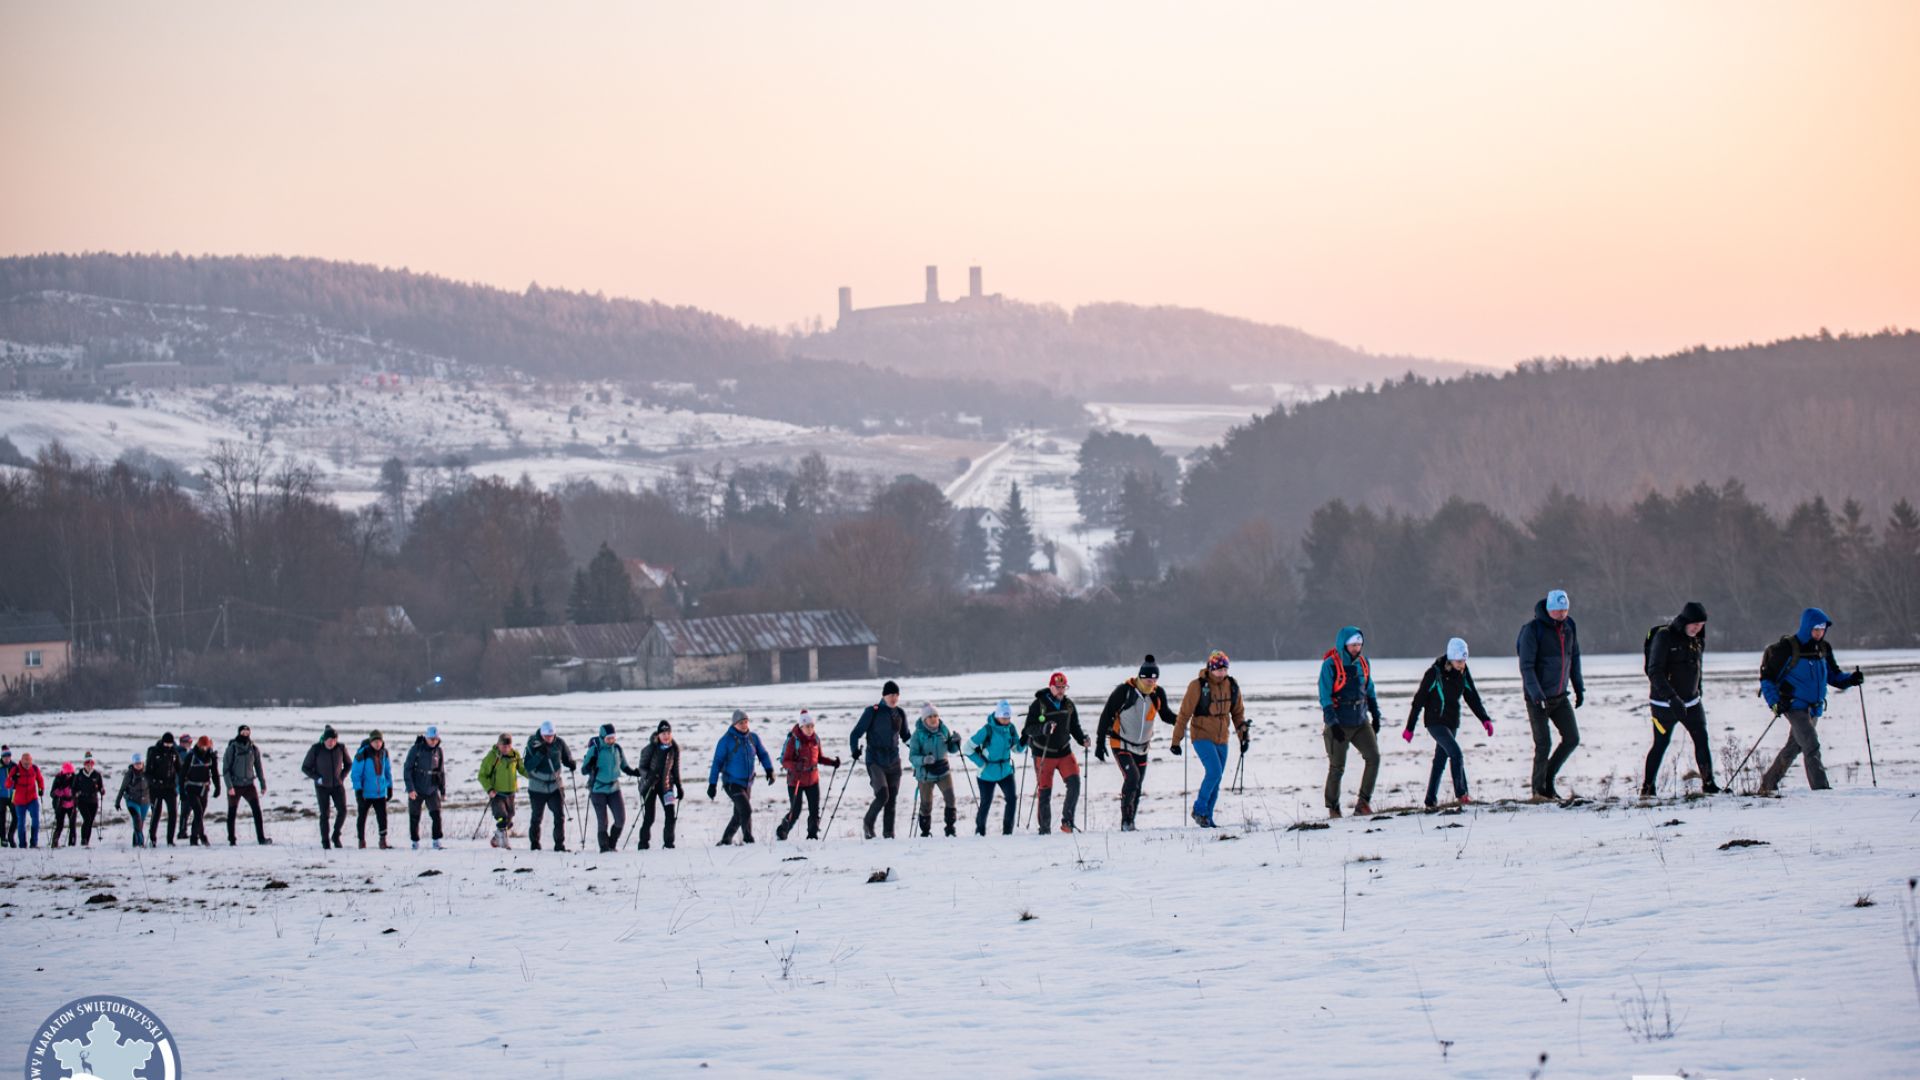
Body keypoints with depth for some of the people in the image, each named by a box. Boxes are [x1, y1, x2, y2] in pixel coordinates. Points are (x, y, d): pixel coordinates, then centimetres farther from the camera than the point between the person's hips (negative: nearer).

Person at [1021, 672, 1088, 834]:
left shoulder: (1068, 704, 4)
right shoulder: (1038, 704, -9)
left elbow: (1074, 727, 12)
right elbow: (1029, 729, -12)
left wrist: (1082, 739, -7)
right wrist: (1043, 728, -30)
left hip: (1064, 752, 3)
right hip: (1043, 754, -3)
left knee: (1074, 783, -14)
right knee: (1044, 792, 0)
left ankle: (1067, 821, -5)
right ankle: (1045, 829, 10)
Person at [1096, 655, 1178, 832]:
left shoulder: (1158, 694, -4)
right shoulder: (1124, 691, -18)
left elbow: (1165, 715, 12)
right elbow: (1106, 716, -11)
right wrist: (1100, 743, -13)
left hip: (1141, 748, 5)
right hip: (1121, 745, -5)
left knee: (1137, 787, 7)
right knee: (1132, 777, -23)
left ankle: (1129, 823, 18)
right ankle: (1126, 819, -13)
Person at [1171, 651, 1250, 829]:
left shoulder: (1232, 686, 2)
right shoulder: (1198, 686, -13)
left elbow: (1238, 712, 15)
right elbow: (1184, 714, -9)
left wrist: (1244, 735, 11)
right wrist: (1176, 741, -7)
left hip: (1221, 740, 5)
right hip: (1202, 737, -5)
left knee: (1216, 780, 6)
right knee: (1214, 772, -20)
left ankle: (1207, 817, 16)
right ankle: (1199, 809, -5)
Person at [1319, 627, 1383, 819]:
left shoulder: (1362, 663, 6)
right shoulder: (1330, 665, -11)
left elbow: (1369, 690, 18)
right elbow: (1325, 697, -13)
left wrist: (1375, 715, 14)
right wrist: (1333, 723, -18)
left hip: (1360, 722, 5)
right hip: (1338, 724, -5)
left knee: (1373, 757, -9)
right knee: (1337, 767, 1)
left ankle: (1363, 802, -3)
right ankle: (1333, 808, 14)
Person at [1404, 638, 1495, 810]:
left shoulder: (1463, 674, 2)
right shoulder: (1435, 673, -15)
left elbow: (1472, 697, 9)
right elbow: (1419, 700, -10)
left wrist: (1485, 719, -3)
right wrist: (1409, 728, -8)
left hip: (1452, 723, 6)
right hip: (1435, 722, -6)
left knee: (1441, 760, 9)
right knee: (1456, 754, -20)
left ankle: (1431, 801, 16)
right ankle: (1461, 794, -17)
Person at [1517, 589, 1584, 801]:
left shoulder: (1569, 626, 4)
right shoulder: (1533, 629, -16)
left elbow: (1574, 658, 16)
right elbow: (1526, 665, -19)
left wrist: (1579, 688, 13)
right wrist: (1535, 692, -28)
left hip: (1560, 696, 6)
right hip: (1538, 697, -6)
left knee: (1572, 738, 4)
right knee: (1544, 744, -6)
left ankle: (1548, 779, 18)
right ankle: (1538, 790, 8)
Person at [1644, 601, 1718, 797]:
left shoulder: (1698, 640, 6)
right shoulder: (1664, 637, -15)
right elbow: (1654, 672, -21)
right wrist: (1672, 698, -29)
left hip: (1691, 702, 6)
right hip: (1664, 703, -6)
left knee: (1702, 740, -4)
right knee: (1661, 744, -1)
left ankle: (1708, 783, 1)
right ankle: (1647, 786, 10)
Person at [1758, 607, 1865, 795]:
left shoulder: (1823, 649, 8)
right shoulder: (1788, 648, -11)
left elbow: (1833, 675, 16)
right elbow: (1767, 676, -7)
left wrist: (1850, 680, -5)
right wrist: (1774, 702, -19)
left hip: (1814, 708, 7)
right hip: (1795, 706, -7)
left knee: (1793, 747, 16)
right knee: (1811, 746, -19)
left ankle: (1768, 783, 30)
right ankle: (1820, 789, -23)